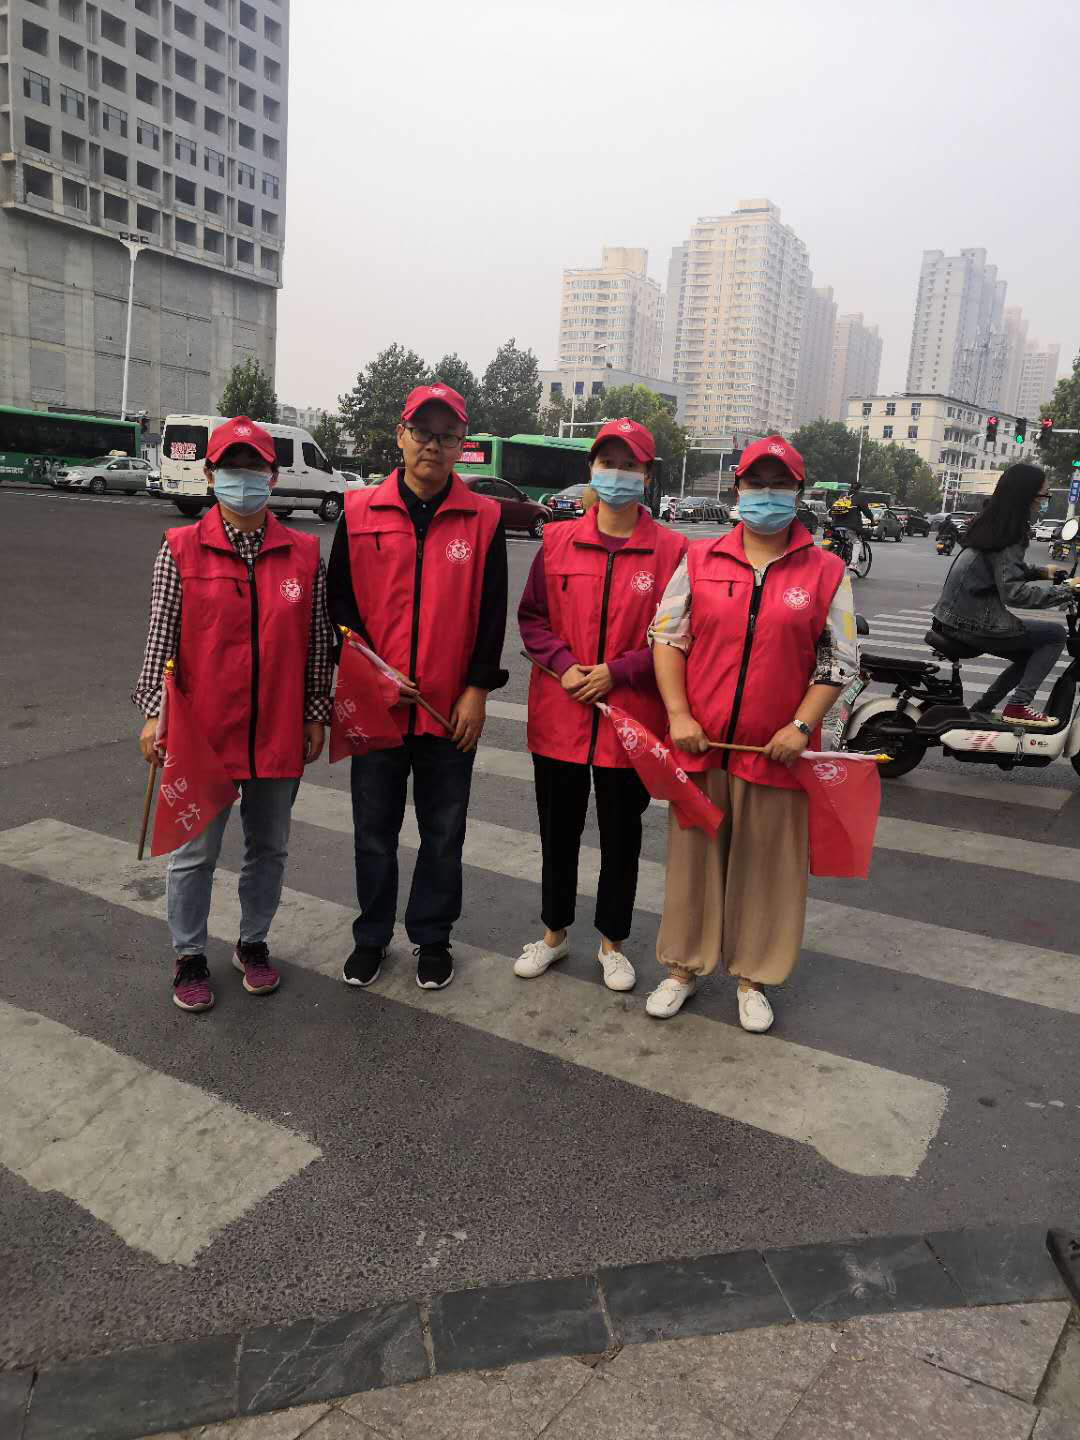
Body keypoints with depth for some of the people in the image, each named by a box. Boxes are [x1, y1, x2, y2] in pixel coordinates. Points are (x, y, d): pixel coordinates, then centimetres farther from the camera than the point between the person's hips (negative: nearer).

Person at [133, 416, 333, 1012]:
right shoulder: (181, 549, -4)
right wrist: (154, 713, -11)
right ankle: (189, 956, 30)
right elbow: (160, 637, -5)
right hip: (201, 731, -2)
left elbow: (318, 642, 4)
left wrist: (315, 715, 4)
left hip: (280, 732, 2)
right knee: (194, 852, 10)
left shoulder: (304, 553, 1)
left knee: (269, 846, 16)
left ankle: (253, 941, 37)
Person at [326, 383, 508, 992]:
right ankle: (372, 936, 32)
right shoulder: (360, 513, 1)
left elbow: (492, 613, 0)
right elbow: (339, 599, 4)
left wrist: (478, 689, -6)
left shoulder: (484, 518, 0)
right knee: (374, 831, 13)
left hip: (452, 708, -1)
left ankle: (432, 937, 30)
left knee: (443, 833, 12)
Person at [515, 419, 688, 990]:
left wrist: (617, 671, -14)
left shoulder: (671, 550, -3)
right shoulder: (558, 541, 3)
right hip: (559, 713, 2)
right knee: (558, 829, 15)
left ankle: (612, 942, 31)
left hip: (631, 717, -2)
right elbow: (531, 617, 6)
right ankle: (554, 932, 35)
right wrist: (563, 665, -11)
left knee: (621, 834, 12)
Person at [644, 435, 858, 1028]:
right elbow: (666, 638, 5)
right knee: (694, 857, 12)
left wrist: (802, 724, -9)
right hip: (699, 742, 1)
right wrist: (678, 715, -6)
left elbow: (840, 660, 3)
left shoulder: (825, 571, 2)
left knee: (768, 866, 9)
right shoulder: (700, 560, 4)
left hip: (777, 750, -1)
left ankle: (753, 977, 28)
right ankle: (683, 967, 29)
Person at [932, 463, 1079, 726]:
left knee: (1030, 655, 21)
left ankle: (980, 710, 18)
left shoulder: (995, 524, 11)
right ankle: (1019, 705, -8)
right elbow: (1014, 592, -26)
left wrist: (1041, 571, 16)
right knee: (1055, 635, -4)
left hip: (955, 616, 9)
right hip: (972, 623, -9)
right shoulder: (1009, 534, -18)